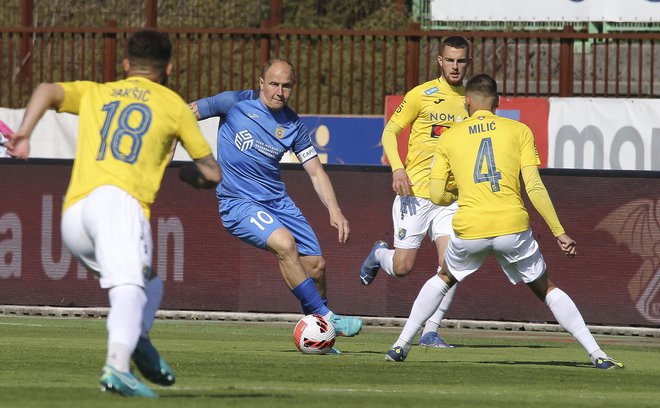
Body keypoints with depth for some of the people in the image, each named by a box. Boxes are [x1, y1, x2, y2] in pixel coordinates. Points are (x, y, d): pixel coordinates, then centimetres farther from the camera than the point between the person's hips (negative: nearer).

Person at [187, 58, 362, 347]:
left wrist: (334, 211, -4)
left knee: (316, 264, -1)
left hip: (277, 201, 5)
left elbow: (316, 171, 7)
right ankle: (325, 318, -23)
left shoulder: (292, 125, 5)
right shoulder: (235, 103, -6)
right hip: (238, 203, -5)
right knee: (284, 242, -30)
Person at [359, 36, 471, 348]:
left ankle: (430, 333, -4)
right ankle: (379, 255, 33)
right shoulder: (422, 95, -3)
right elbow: (390, 131, 0)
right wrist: (397, 168, -15)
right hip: (415, 193, -3)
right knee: (402, 267, -3)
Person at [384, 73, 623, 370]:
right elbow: (534, 188, -2)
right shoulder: (519, 131, 7)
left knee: (444, 278, 29)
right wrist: (559, 233, 1)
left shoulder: (449, 138, 11)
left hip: (469, 232, 1)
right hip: (513, 228, -1)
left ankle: (402, 345, 23)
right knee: (547, 290, 16)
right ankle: (597, 354, 8)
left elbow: (437, 196, 7)